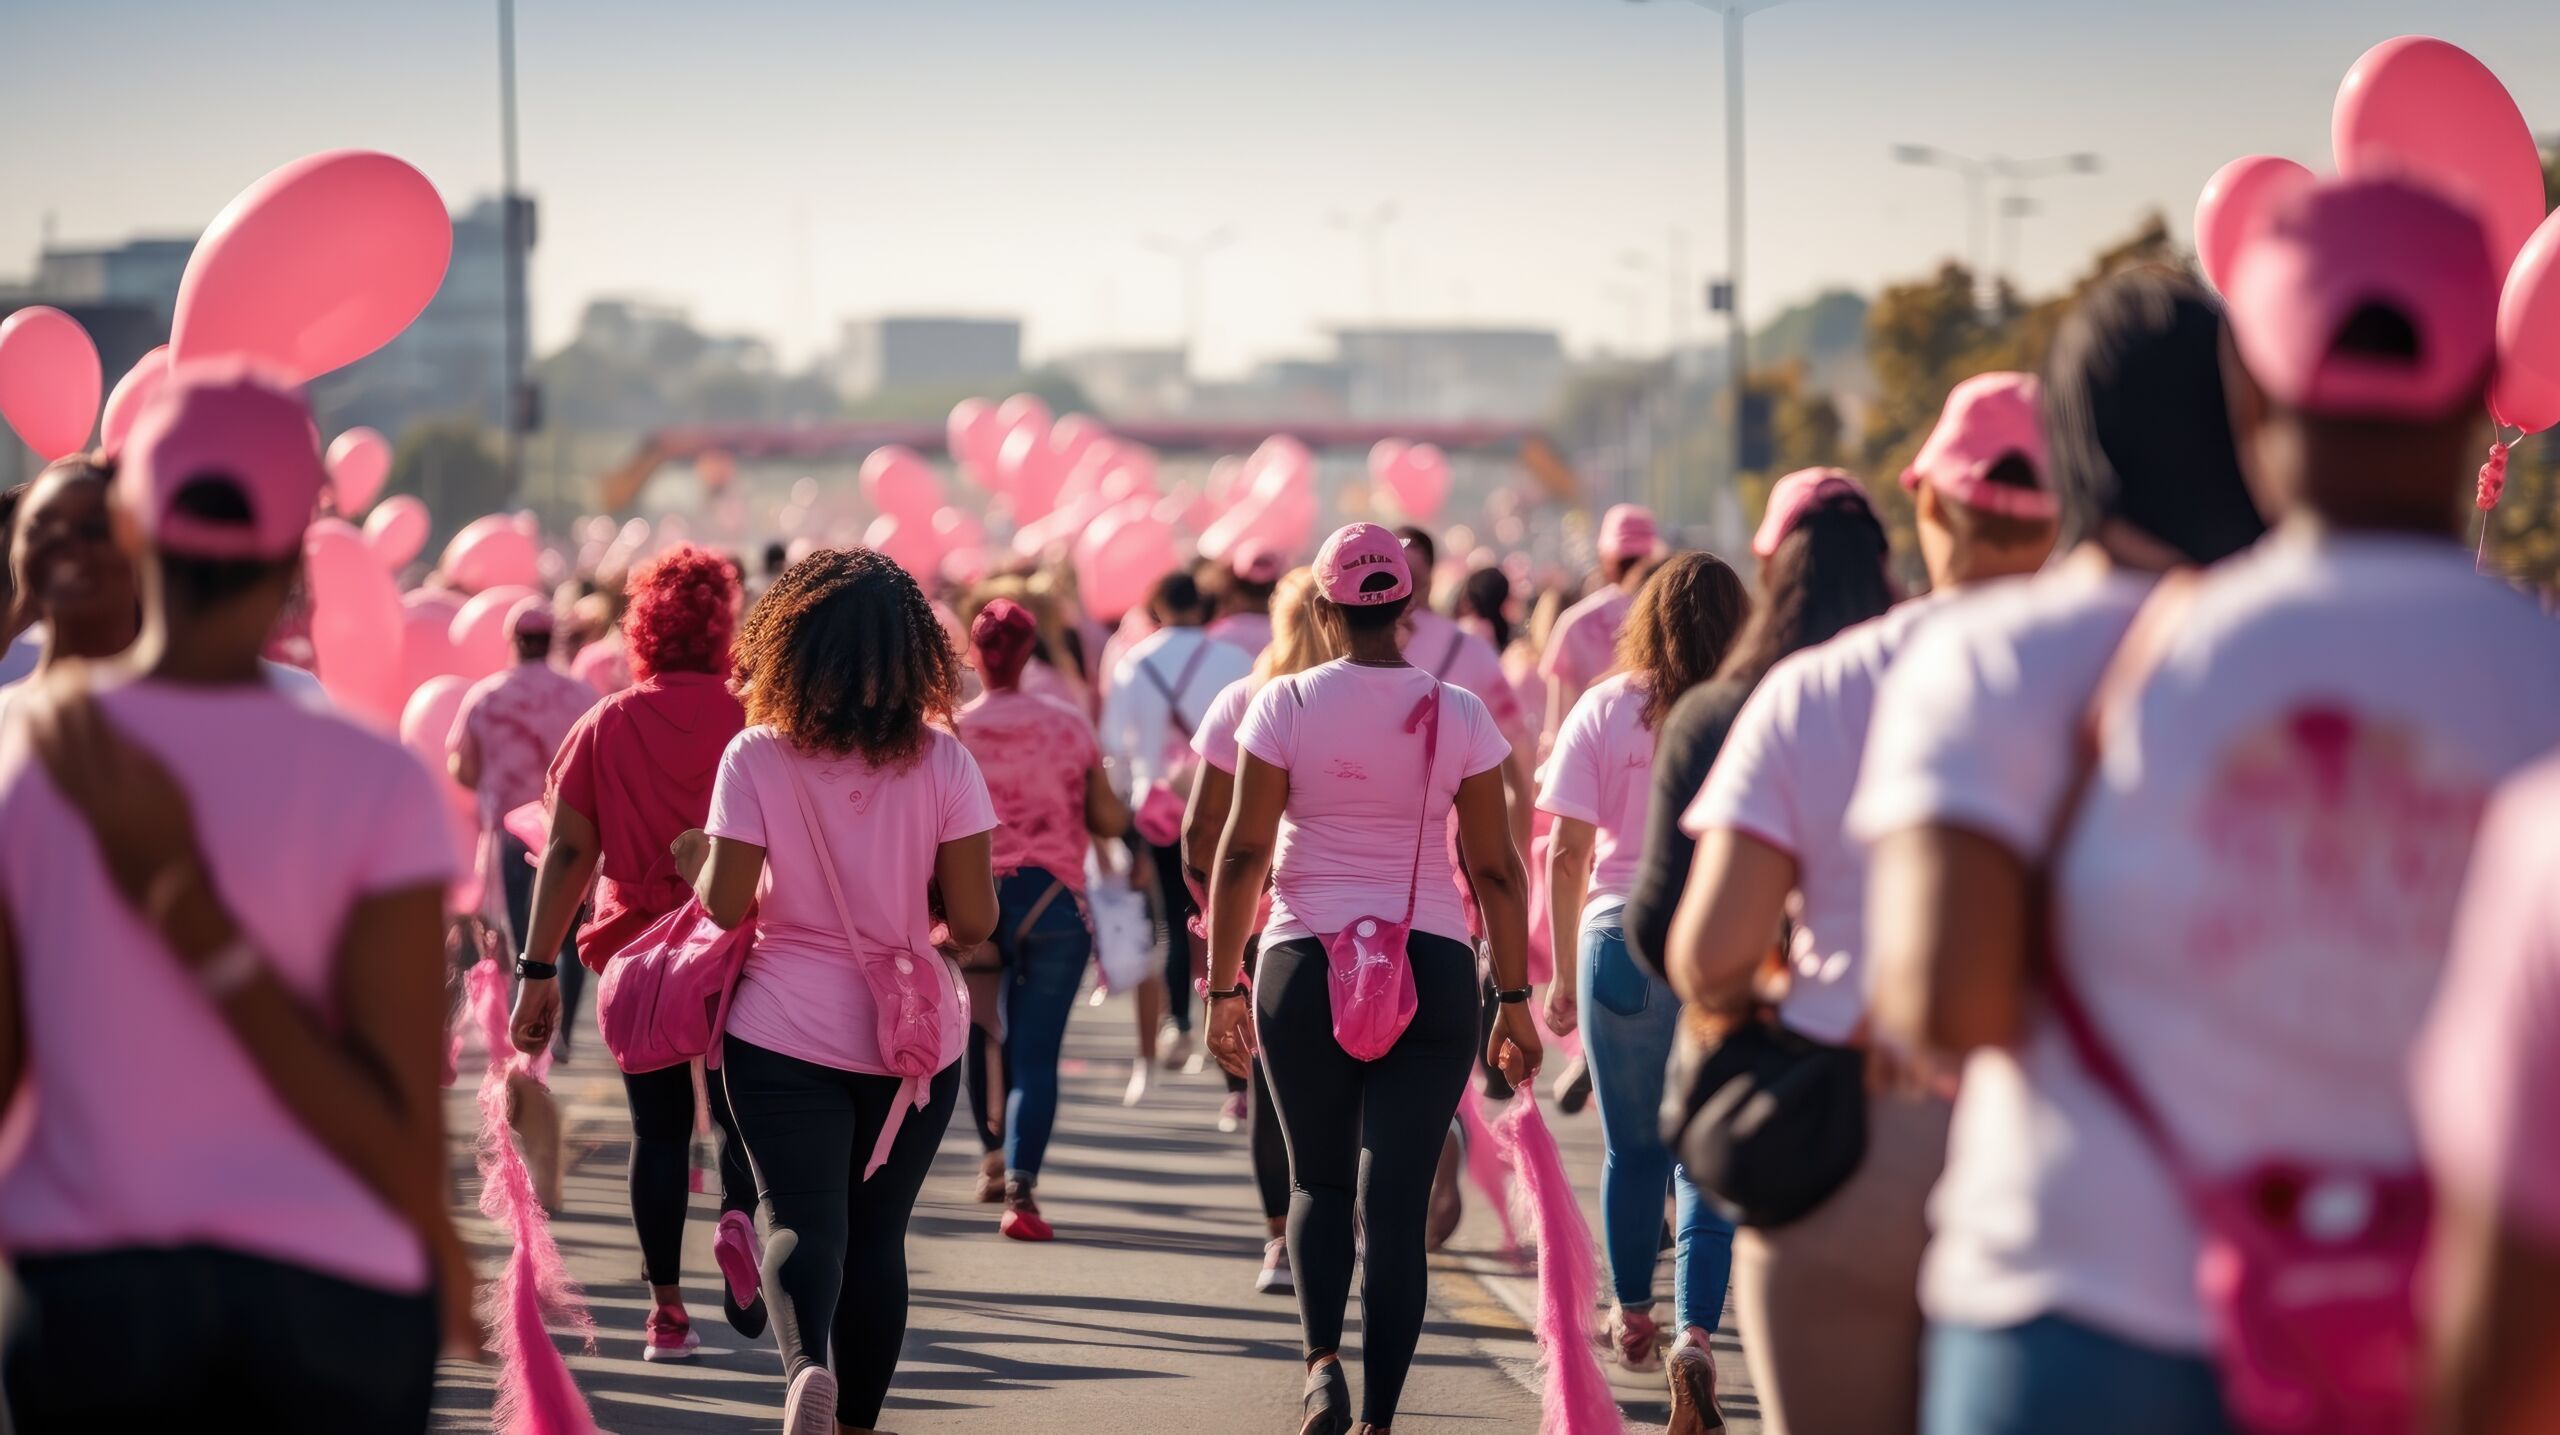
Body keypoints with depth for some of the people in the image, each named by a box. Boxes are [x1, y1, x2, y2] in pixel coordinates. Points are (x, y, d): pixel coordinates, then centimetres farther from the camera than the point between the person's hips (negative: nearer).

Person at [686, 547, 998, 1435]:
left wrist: (697, 858, 11)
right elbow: (974, 919, -7)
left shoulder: (756, 759, -9)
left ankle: (806, 1362, -31)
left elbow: (725, 905, -11)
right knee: (878, 1234, 14)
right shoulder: (941, 760, -7)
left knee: (802, 1220, -2)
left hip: (785, 1029, -1)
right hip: (912, 1034, 1)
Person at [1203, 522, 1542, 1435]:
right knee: (1396, 1203, 2)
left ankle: (1322, 1361, -2)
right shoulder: (1461, 716, 0)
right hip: (1432, 972, 0)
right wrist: (1514, 999, 8)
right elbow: (1496, 869, 1)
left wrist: (1224, 989, 2)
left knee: (1319, 1182, 18)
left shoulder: (1284, 705, -3)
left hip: (1305, 969, 0)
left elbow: (1242, 854, -4)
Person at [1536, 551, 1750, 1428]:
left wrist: (1562, 971, 6)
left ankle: (1633, 1322, 32)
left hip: (1622, 943, 1)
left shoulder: (1605, 710, 0)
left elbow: (1567, 852, -2)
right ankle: (1695, 1335, -13)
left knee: (1633, 1150, 18)